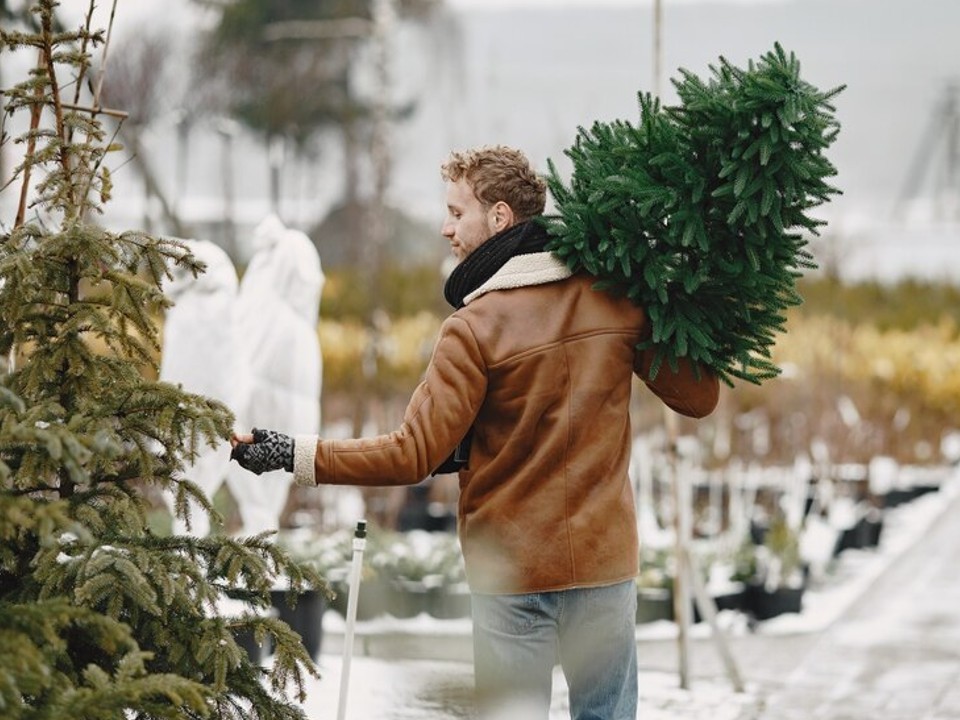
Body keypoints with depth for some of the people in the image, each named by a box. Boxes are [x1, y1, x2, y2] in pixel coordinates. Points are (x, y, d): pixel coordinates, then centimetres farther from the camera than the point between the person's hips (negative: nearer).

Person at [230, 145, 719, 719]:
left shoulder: (475, 328, -14)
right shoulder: (619, 300, -2)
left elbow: (413, 455, -17)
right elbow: (698, 397, 2)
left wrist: (294, 455, -15)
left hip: (513, 571, -4)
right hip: (606, 562, 4)